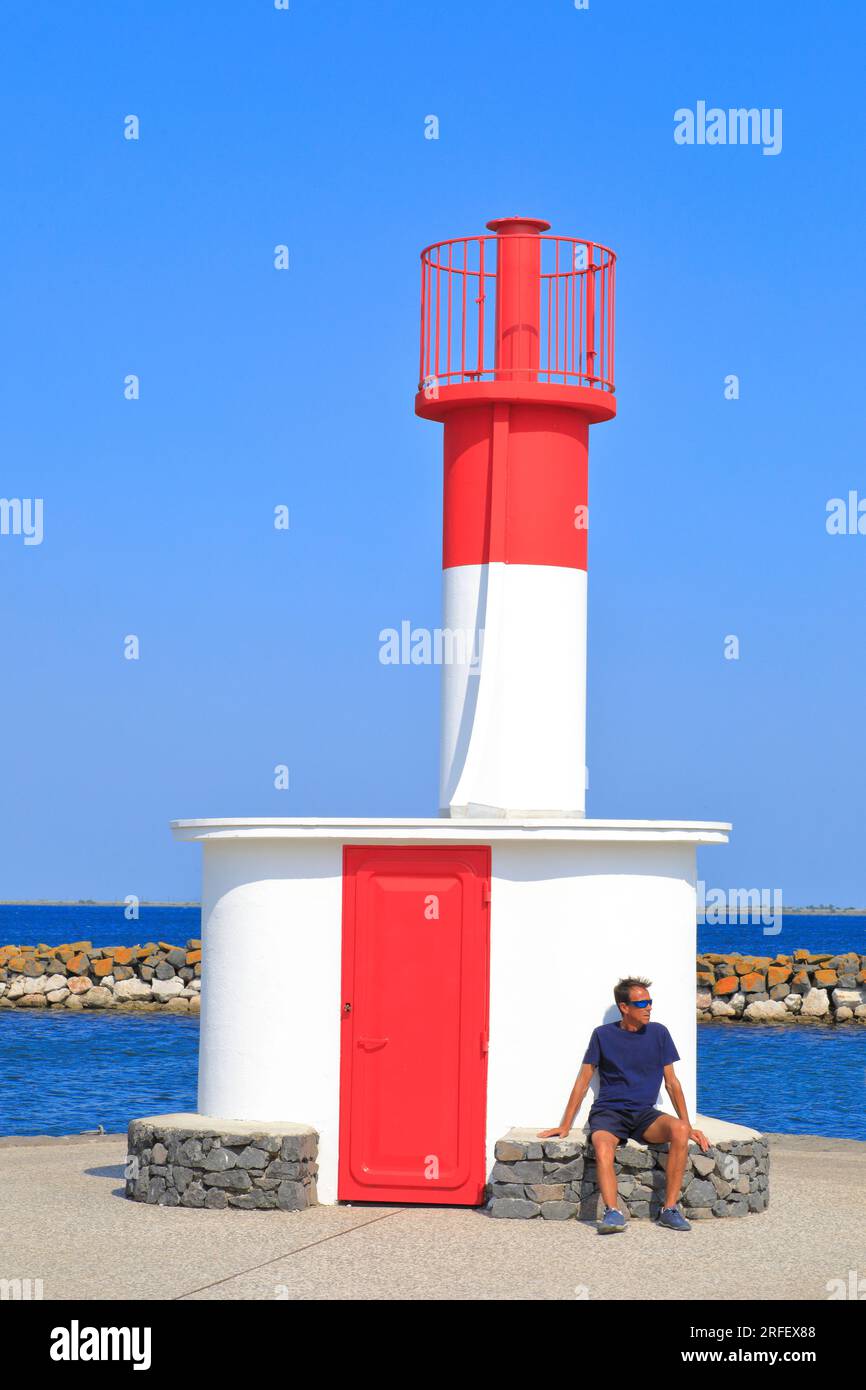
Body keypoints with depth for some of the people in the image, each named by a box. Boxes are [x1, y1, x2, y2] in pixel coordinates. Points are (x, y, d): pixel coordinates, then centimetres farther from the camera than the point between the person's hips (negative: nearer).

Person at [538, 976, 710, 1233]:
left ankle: (670, 1210, -28)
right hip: (608, 1113, -2)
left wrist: (688, 1125, 8)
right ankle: (612, 1213, -49)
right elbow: (583, 1082, 9)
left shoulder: (658, 1034, 9)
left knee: (679, 1130, -30)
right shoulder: (603, 1035, 5)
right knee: (603, 1147, -37)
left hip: (644, 1115, 2)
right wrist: (564, 1127, 6)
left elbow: (671, 1082, 14)